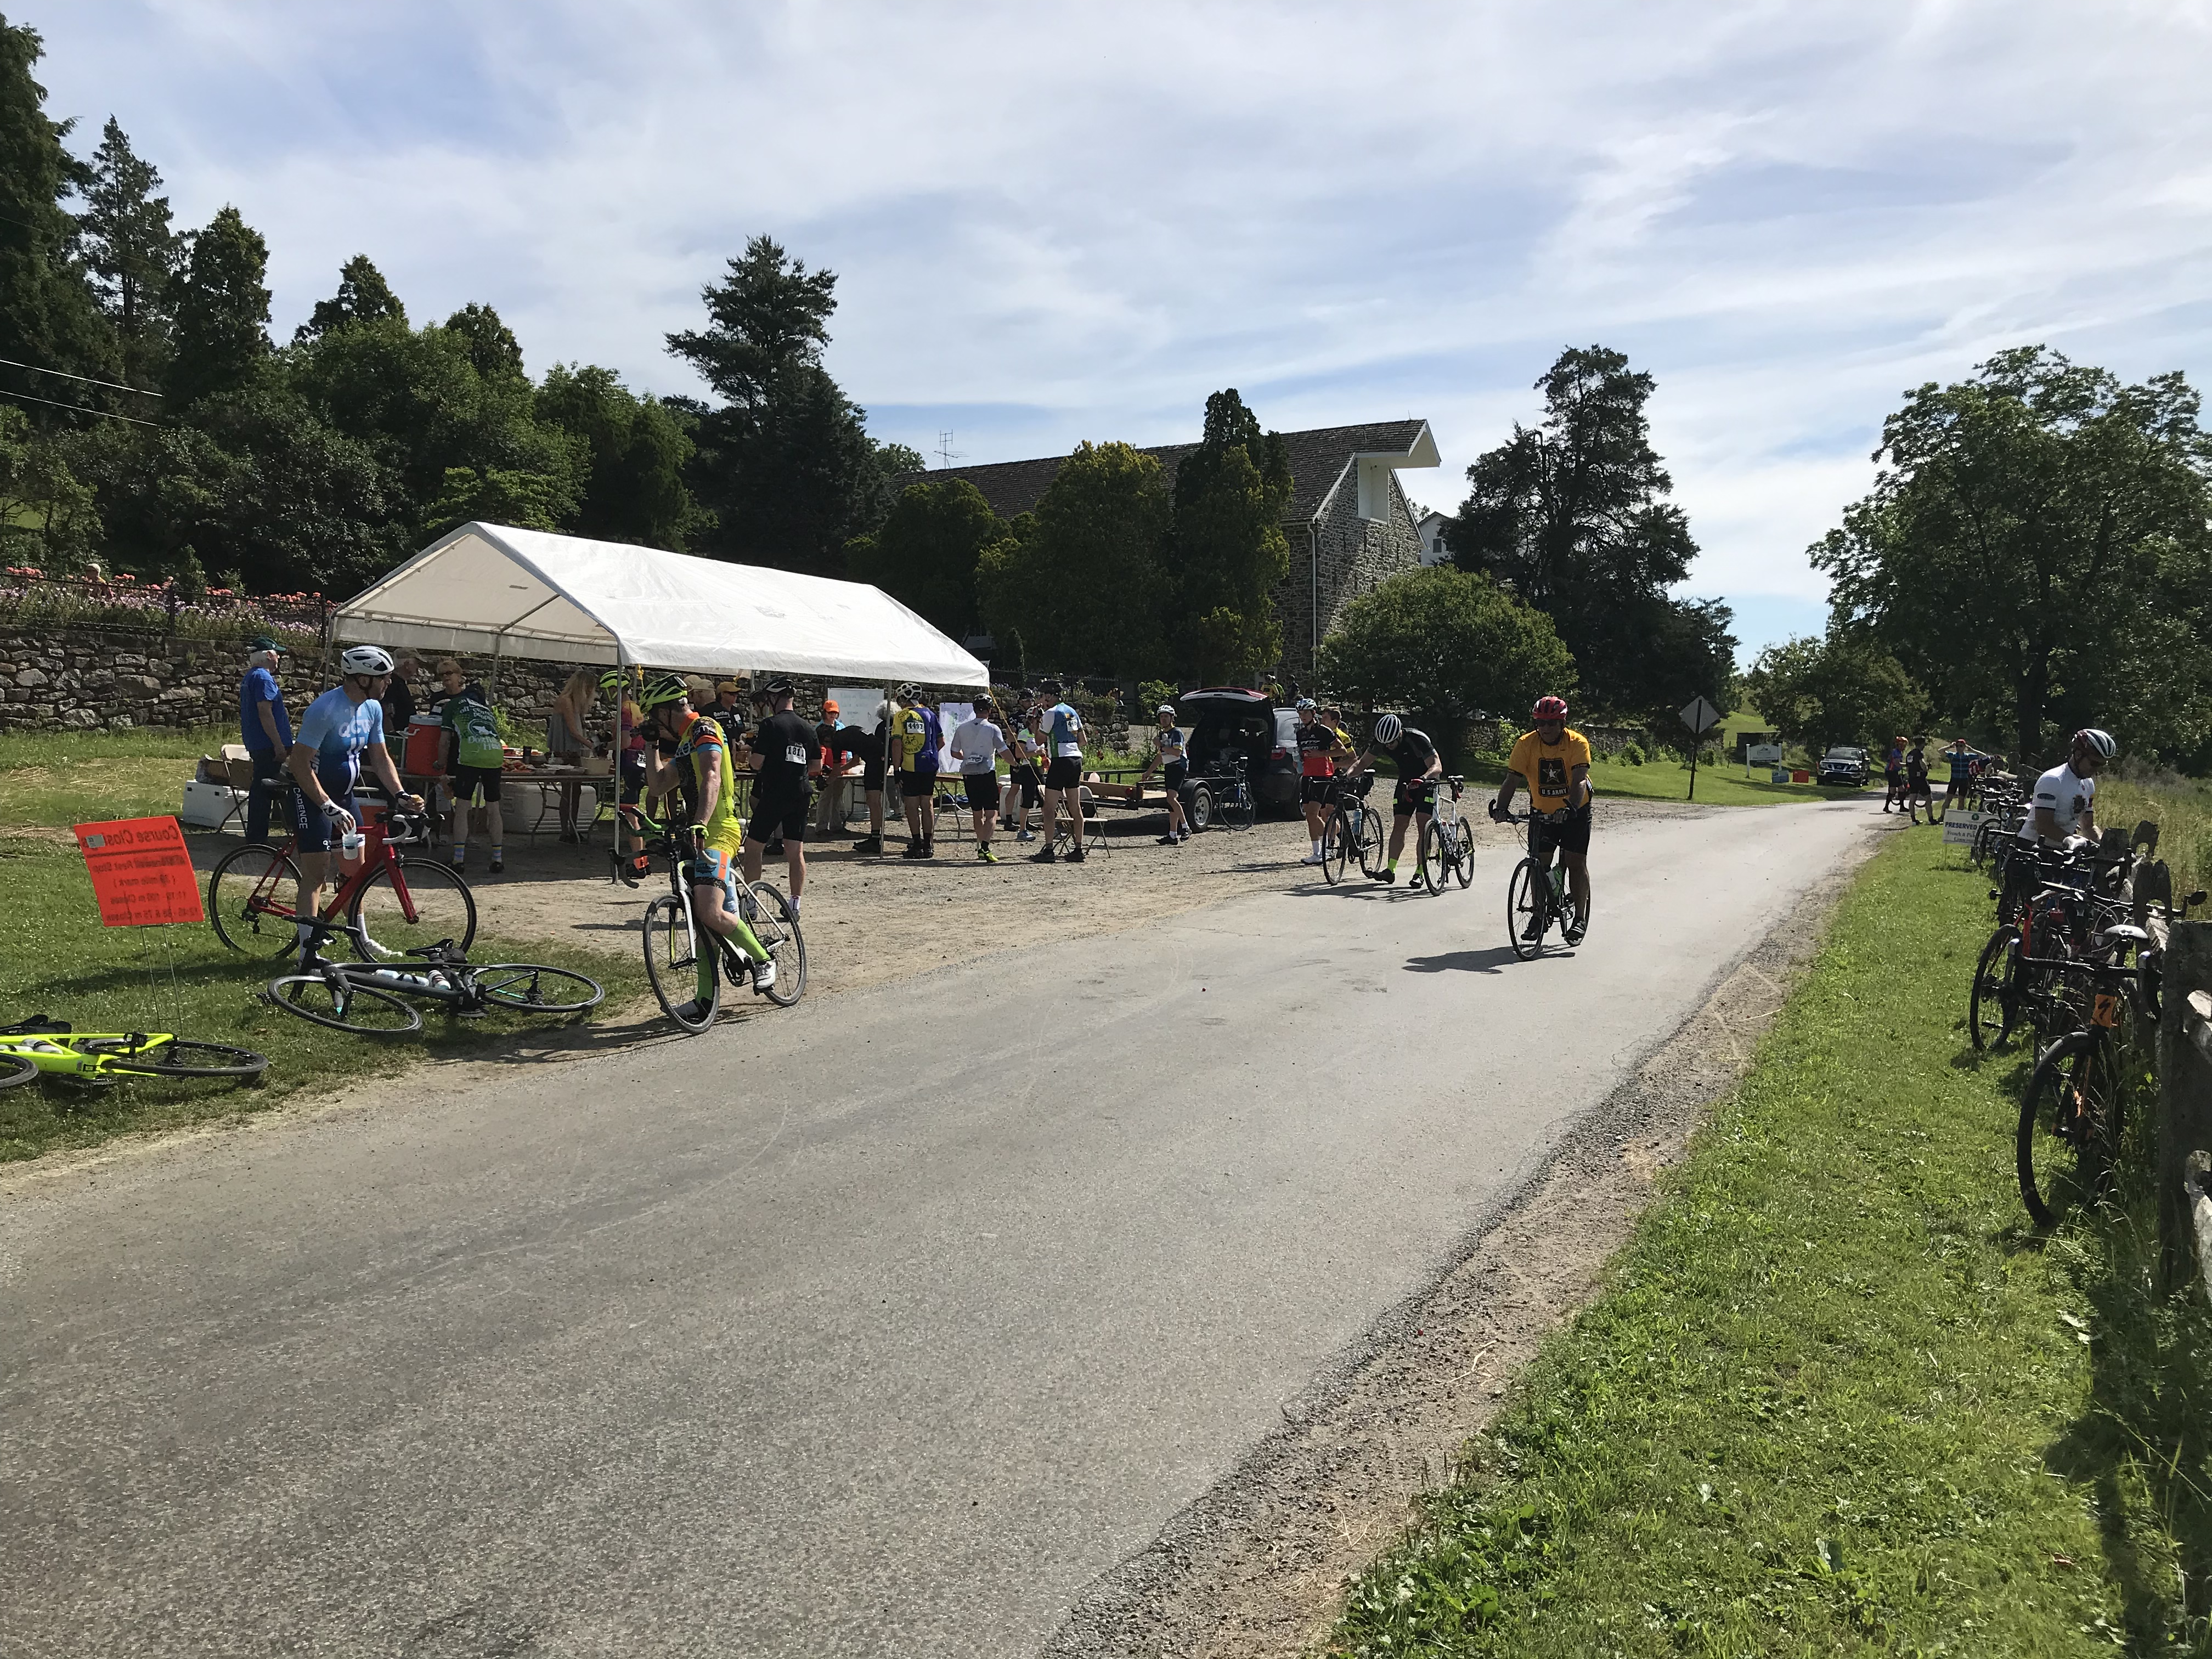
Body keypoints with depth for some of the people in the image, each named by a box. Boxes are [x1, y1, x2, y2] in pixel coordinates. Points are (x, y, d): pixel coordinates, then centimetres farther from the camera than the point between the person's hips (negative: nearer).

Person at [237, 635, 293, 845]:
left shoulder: (249, 678, 18)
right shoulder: (263, 678, -15)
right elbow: (265, 712, -22)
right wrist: (279, 745, -23)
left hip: (255, 744, 11)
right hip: (267, 745, -11)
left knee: (260, 789, 15)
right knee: (264, 790, -6)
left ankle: (254, 834, 21)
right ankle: (259, 838, -3)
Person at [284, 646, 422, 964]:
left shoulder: (372, 709, 1)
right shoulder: (325, 709, -24)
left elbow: (380, 757, 8)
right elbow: (300, 763, -25)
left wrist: (400, 795, -6)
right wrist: (328, 807, -29)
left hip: (344, 795, 8)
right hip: (313, 796, -8)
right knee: (316, 872, -10)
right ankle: (307, 949, -6)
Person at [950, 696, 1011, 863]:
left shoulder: (962, 728, 6)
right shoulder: (992, 728, -5)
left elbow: (954, 753, 11)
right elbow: (1003, 752, -6)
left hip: (968, 774, 4)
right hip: (987, 773, -4)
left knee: (977, 813, 15)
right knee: (992, 813, -3)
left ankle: (981, 849, 19)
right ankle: (985, 848, -20)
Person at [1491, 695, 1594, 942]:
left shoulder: (1577, 743, -19)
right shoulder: (1526, 744, -13)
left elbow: (1579, 781, -28)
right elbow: (1512, 780, -18)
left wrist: (1570, 807, -45)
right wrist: (1501, 807, -34)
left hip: (1575, 811, -2)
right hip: (1541, 811, 2)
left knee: (1576, 862, -5)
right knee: (1539, 863, -1)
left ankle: (1580, 919, 4)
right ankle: (1538, 917, 11)